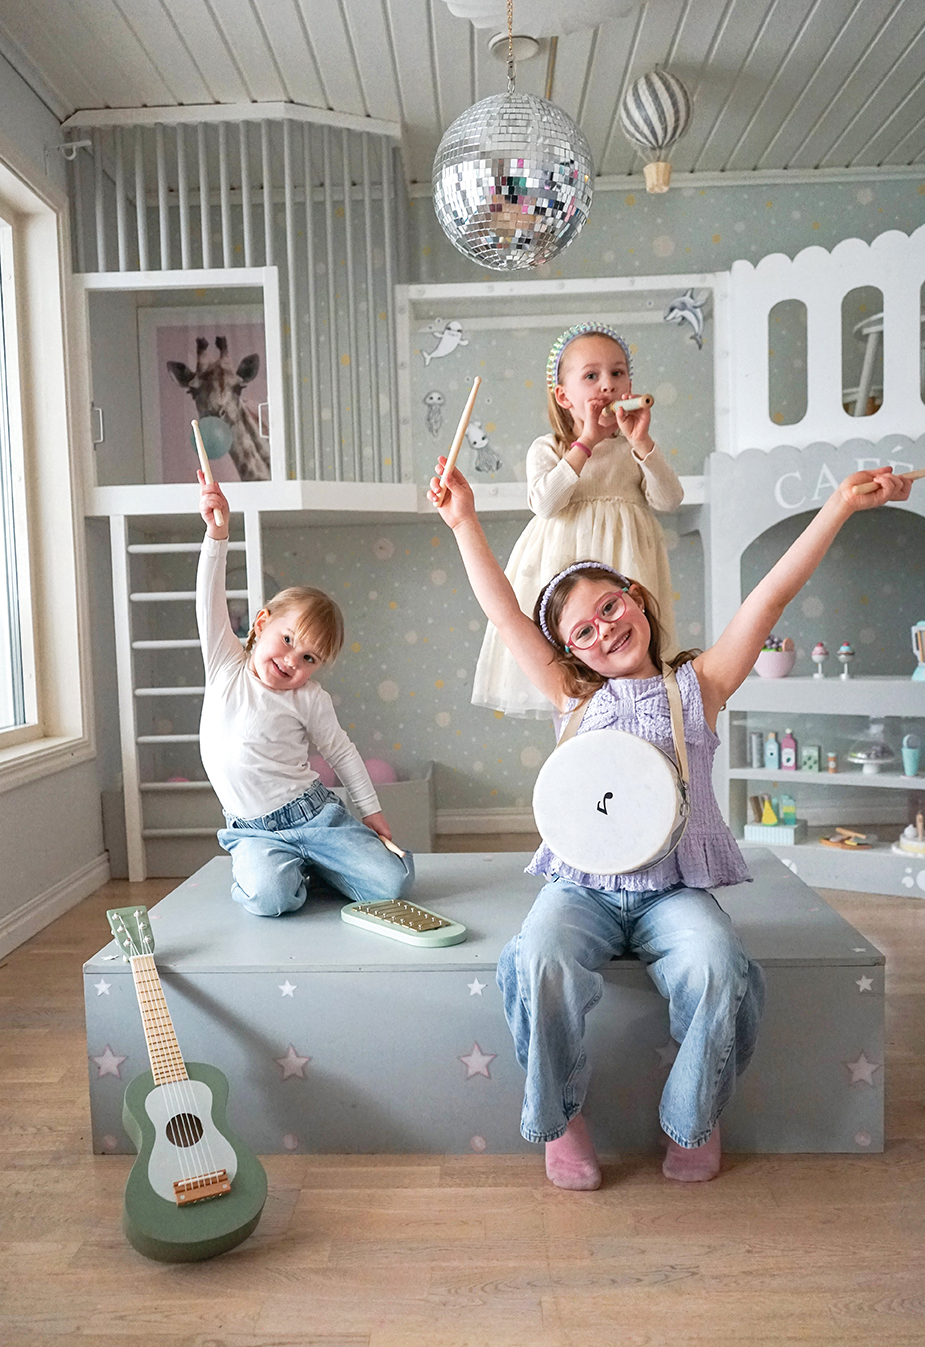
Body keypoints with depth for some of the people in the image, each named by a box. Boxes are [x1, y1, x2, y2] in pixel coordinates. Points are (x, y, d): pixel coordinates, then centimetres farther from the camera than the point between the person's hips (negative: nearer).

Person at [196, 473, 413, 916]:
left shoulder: (309, 699, -2)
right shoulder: (225, 664, 0)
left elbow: (340, 751, 9)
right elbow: (211, 599, -11)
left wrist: (370, 810, 10)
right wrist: (217, 534, -24)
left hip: (314, 813, 0)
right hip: (253, 830, 0)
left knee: (393, 883, -11)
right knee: (271, 898, -29)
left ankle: (312, 865, 14)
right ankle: (267, 868, 5)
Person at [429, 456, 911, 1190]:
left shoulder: (697, 683, 7)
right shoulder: (576, 699, 11)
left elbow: (773, 593, -1)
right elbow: (504, 611, 7)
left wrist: (843, 502, -6)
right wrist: (465, 523, 2)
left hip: (675, 887, 0)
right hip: (583, 885, 1)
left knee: (715, 970, -29)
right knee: (542, 961, -28)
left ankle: (693, 1122, 2)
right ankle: (559, 1118, 0)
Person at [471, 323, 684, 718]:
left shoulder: (636, 448, 11)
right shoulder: (546, 449, 6)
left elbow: (670, 500, -2)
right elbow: (545, 504, -12)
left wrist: (641, 441, -12)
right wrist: (586, 442, -13)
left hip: (623, 567, 2)